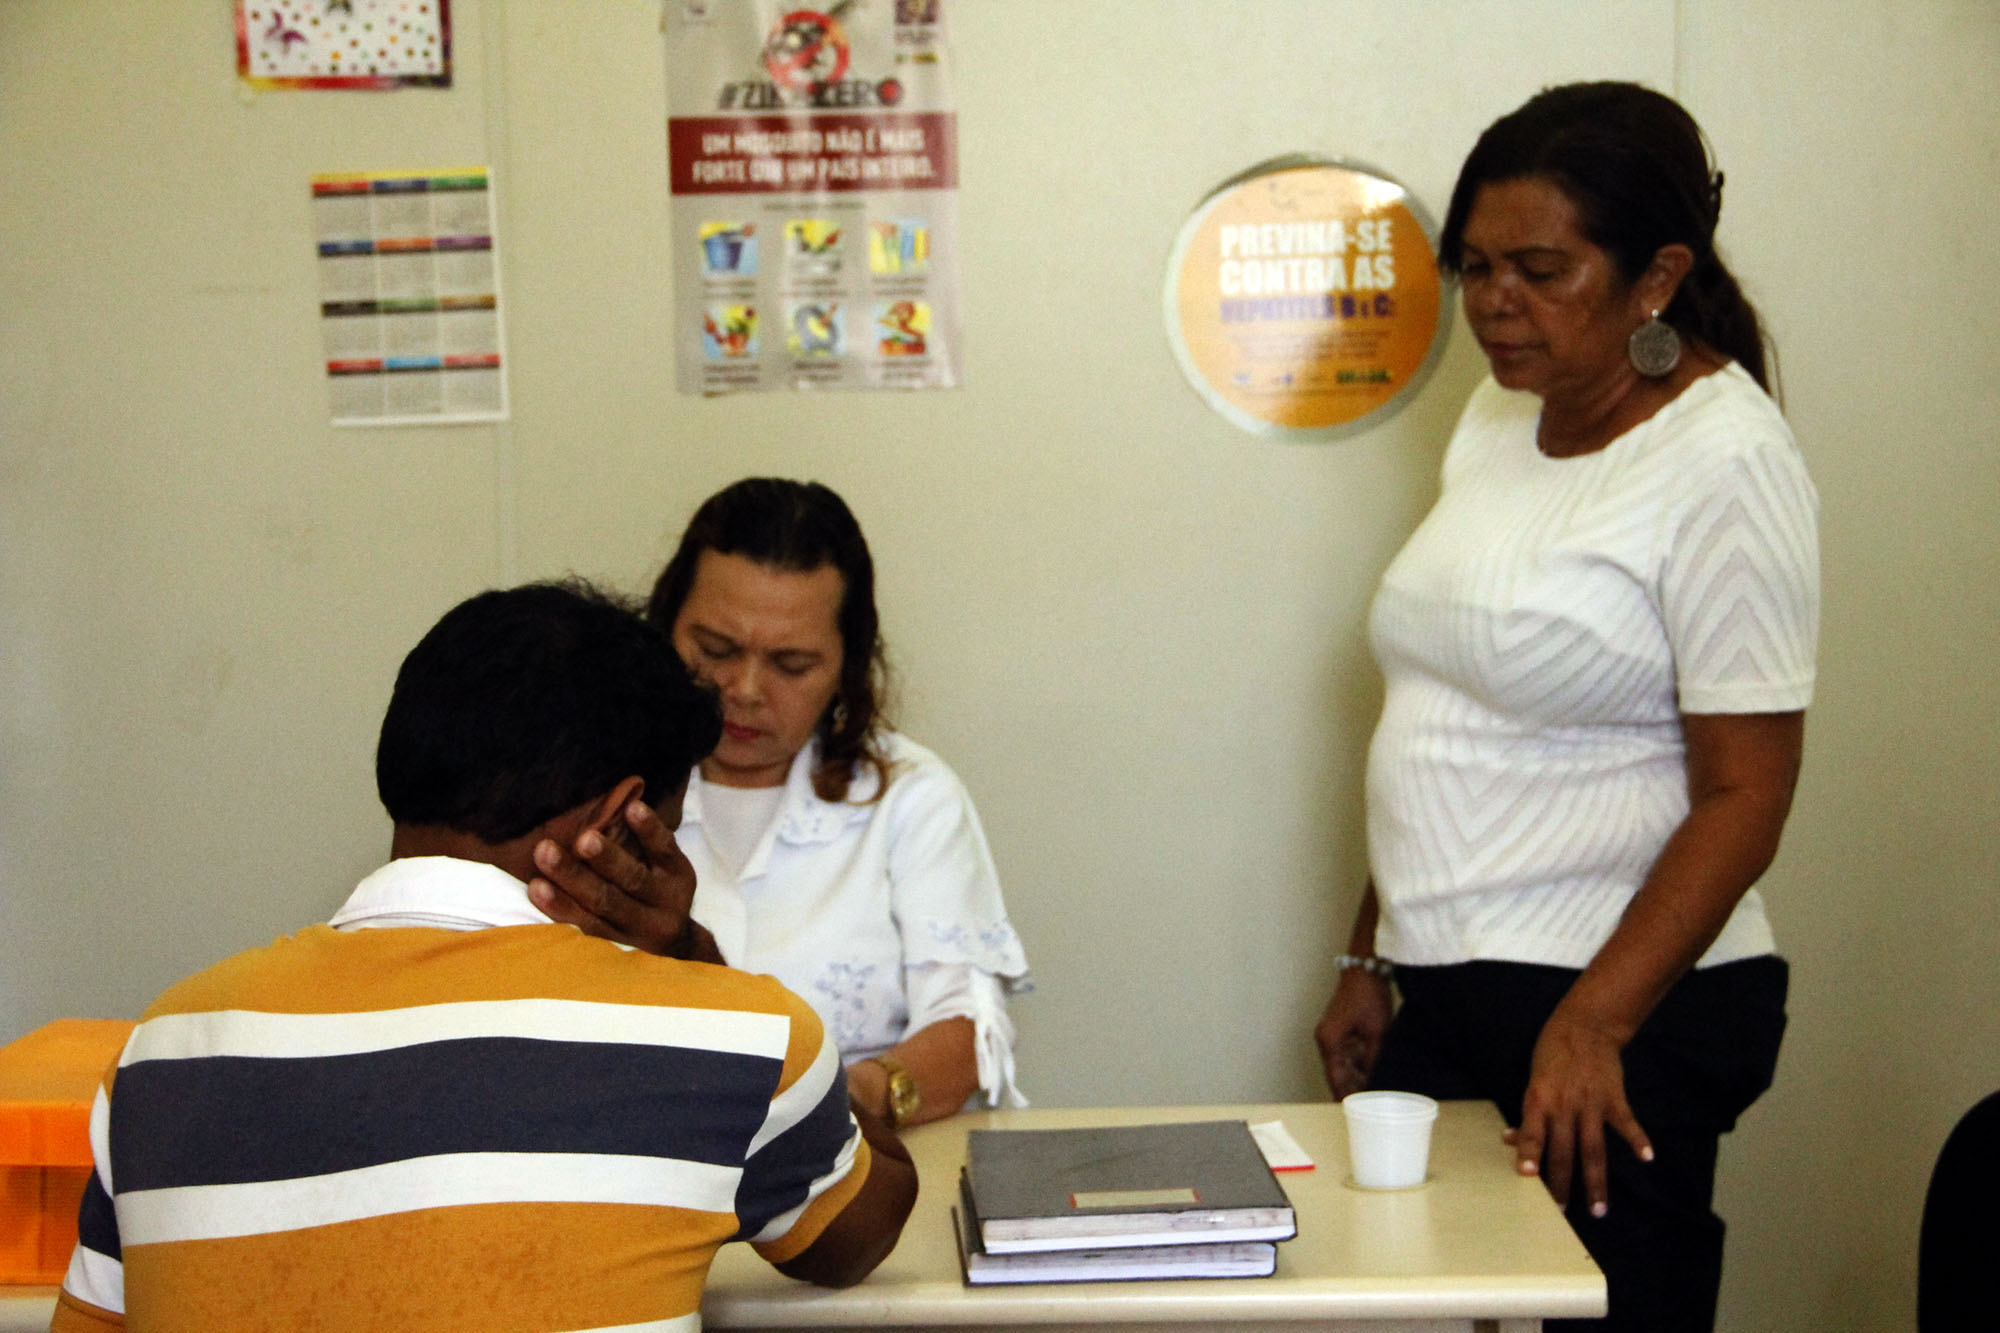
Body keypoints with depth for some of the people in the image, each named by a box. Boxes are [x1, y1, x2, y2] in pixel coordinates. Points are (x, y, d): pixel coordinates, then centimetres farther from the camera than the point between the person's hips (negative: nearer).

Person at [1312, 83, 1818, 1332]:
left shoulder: (1727, 466, -12)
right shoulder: (1497, 416, 10)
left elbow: (1745, 795, -16)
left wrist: (1592, 1025, -23)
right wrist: (1371, 960, 15)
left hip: (1622, 1015, -7)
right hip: (1451, 995, 7)